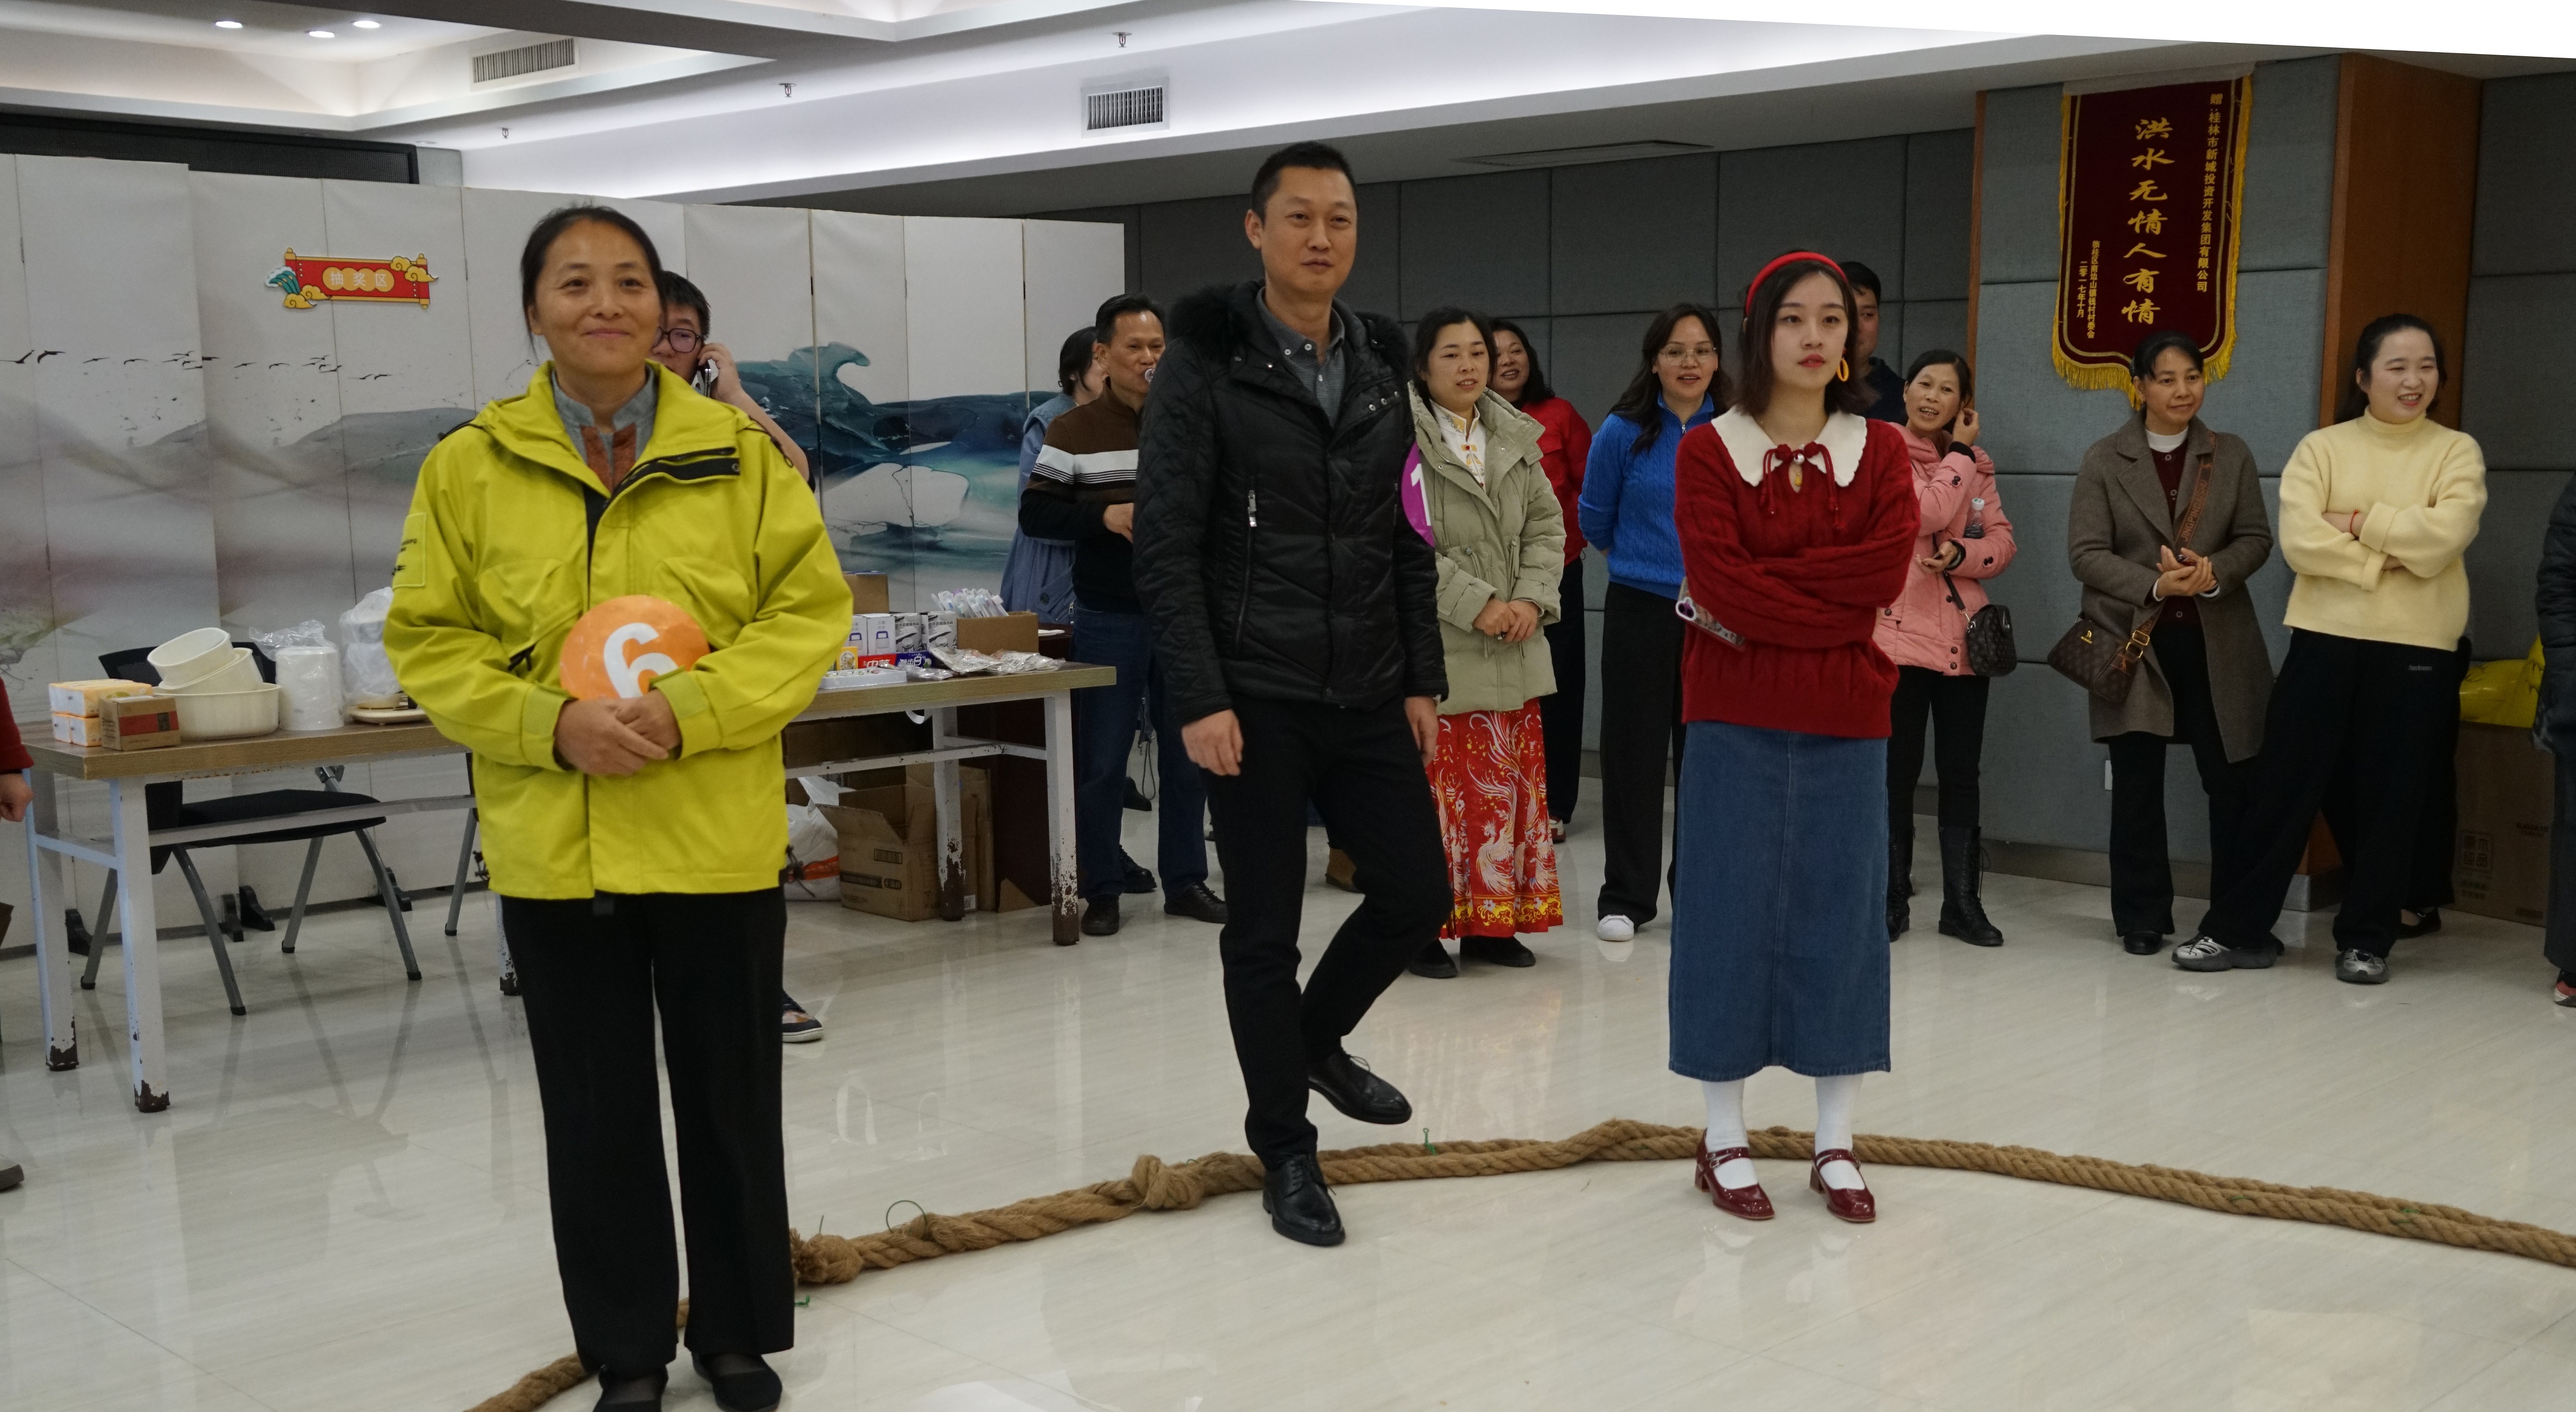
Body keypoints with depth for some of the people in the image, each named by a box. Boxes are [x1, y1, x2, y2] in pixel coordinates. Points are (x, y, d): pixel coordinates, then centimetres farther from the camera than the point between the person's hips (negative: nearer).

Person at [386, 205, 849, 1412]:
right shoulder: (469, 466, 0)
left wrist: (687, 712, -17)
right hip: (552, 846, 1)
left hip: (717, 838, 0)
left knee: (731, 1097, 12)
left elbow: (812, 609, -4)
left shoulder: (741, 452, -1)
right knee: (595, 1111, 12)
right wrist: (549, 724, -15)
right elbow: (428, 640, 1)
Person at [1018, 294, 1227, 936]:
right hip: (1109, 619, -2)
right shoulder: (1074, 431, -1)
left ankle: (1186, 880, 20)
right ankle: (1101, 890, 14)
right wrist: (1105, 516, -17)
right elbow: (1034, 514, -4)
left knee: (1189, 756, 8)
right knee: (1101, 761, 3)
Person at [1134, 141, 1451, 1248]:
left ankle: (1315, 1039, 36)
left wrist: (1422, 681, 8)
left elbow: (1408, 543, 13)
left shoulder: (1381, 367, 9)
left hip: (1368, 697, 5)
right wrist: (1199, 698, -18)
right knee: (1265, 930, 3)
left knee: (1417, 894, 7)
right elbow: (1165, 546, -12)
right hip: (1254, 699, -5)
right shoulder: (1205, 363, -8)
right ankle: (1284, 1154, 19)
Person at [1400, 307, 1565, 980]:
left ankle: (1490, 921, 22)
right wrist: (1478, 604, -16)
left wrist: (1532, 599, -5)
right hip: (1432, 648, -6)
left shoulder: (1515, 438, 11)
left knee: (1510, 783, 10)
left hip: (1512, 649, 6)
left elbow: (1547, 526, 12)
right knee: (1435, 789, -2)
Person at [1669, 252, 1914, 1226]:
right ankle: (1724, 1140, 15)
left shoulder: (1879, 452, 6)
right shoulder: (1708, 452, 0)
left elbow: (1887, 570, -11)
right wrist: (1828, 612, -14)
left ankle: (1835, 1145, 19)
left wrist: (1757, 603, -14)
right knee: (1731, 915, 3)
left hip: (1845, 727, 2)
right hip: (1736, 722, -2)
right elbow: (1718, 585, -14)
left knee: (1839, 916, 7)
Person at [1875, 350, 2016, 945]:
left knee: (1961, 771, 7)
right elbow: (1926, 514, -17)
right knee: (1897, 770, 2)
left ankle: (1962, 902, 17)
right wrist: (1959, 452, -5)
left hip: (1964, 638, 4)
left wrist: (1959, 554, -13)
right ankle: (1893, 899, 13)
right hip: (1898, 634, -4)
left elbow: (2002, 542, 7)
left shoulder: (1977, 464, 14)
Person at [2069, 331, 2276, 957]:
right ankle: (2142, 917, 15)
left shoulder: (2231, 454, 8)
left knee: (2233, 782, 1)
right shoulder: (2104, 460, 2)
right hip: (2134, 640, -1)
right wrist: (2154, 585, -19)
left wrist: (2215, 573, -16)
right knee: (2137, 785, 4)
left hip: (2216, 643, 1)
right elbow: (2086, 553, -4)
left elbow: (2255, 538, 5)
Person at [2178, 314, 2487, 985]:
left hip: (2415, 649, 0)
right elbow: (2299, 539, -9)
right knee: (2283, 784, 2)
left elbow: (2445, 535, -13)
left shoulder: (2457, 452, 4)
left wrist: (2358, 522, -10)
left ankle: (2366, 940, 16)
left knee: (2390, 797, 4)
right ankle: (2238, 928, 10)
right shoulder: (2321, 448, 5)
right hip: (2326, 639, 0)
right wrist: (2388, 559, -13)